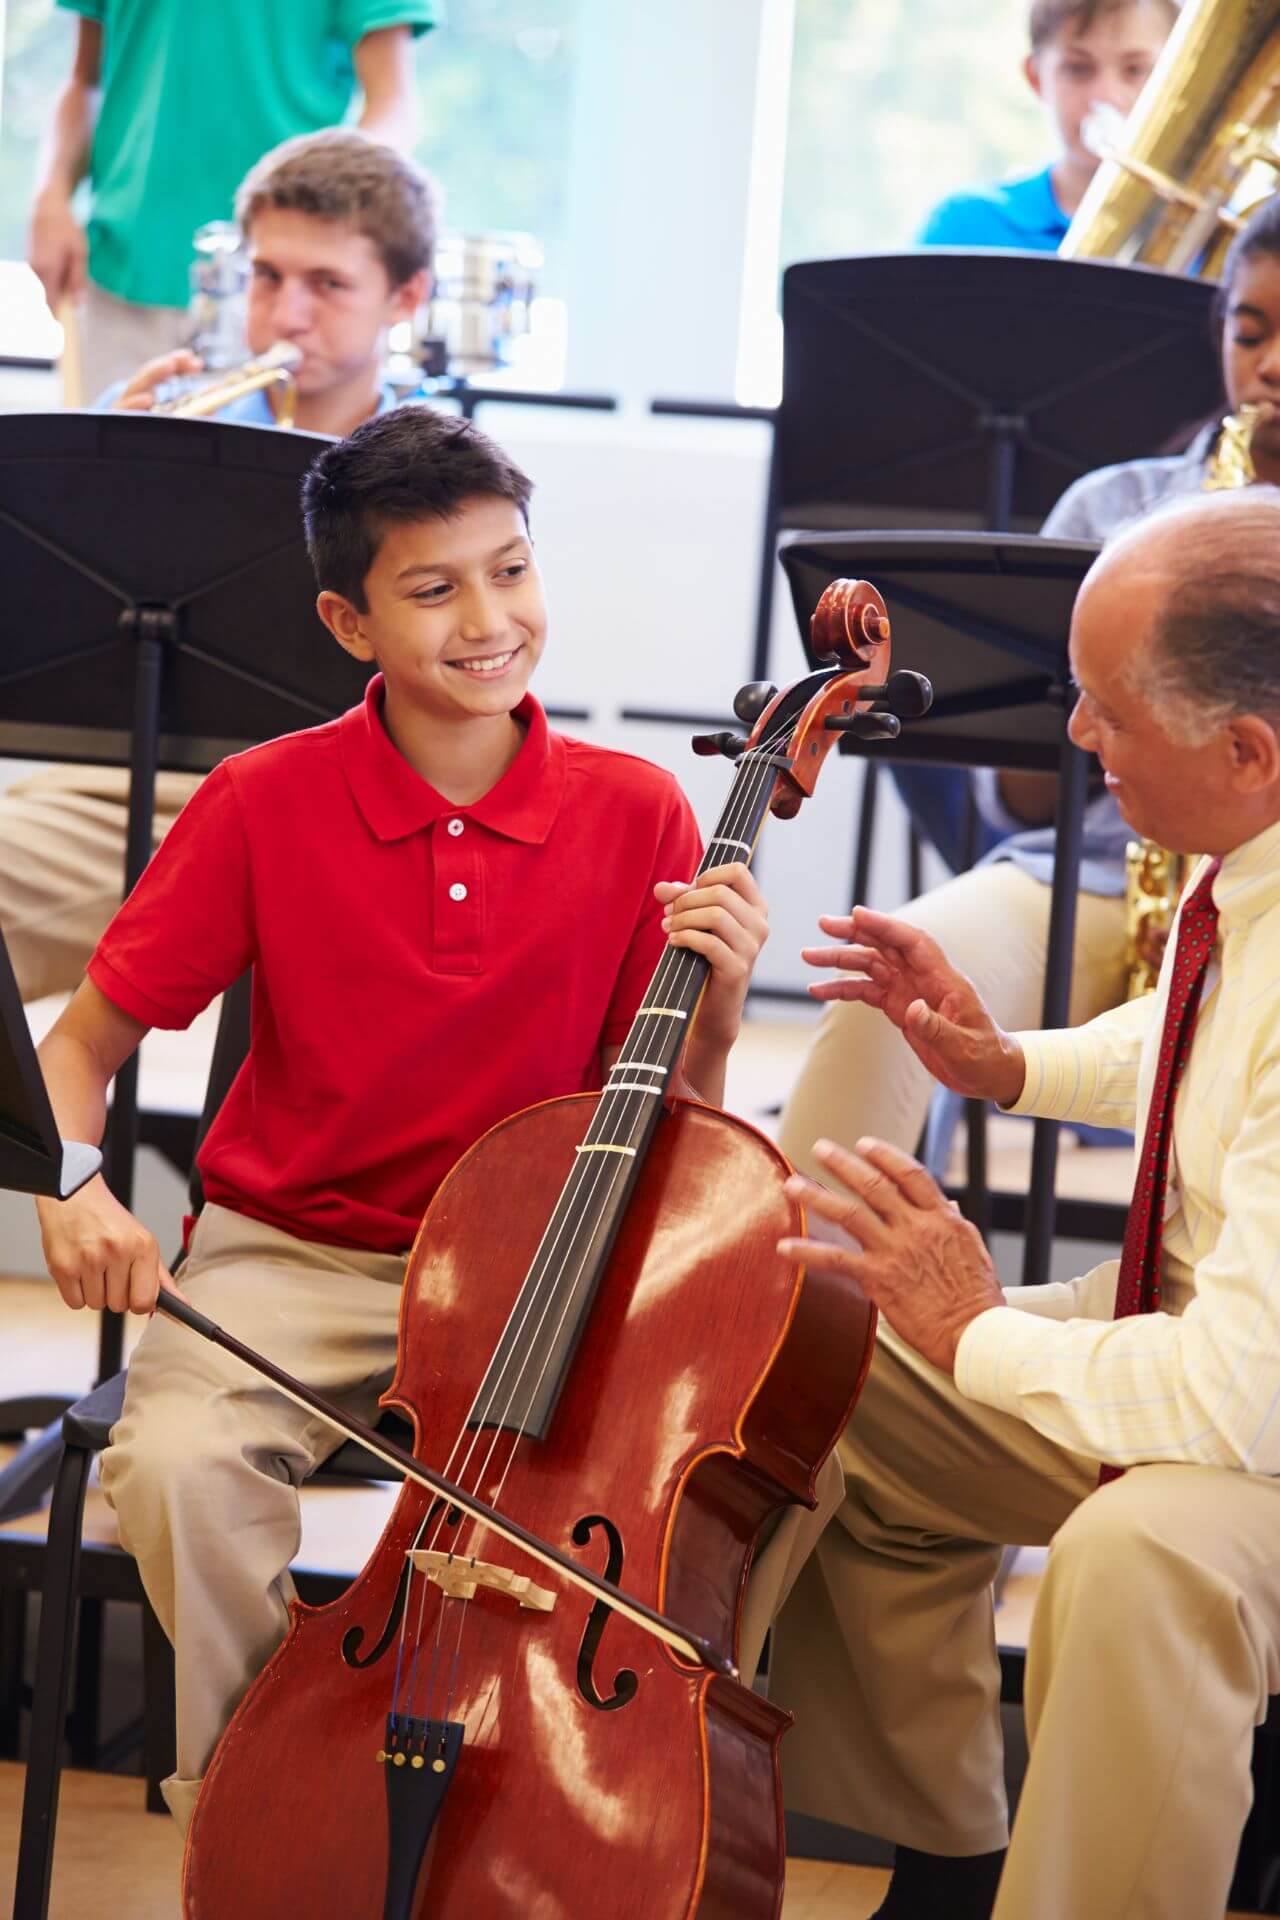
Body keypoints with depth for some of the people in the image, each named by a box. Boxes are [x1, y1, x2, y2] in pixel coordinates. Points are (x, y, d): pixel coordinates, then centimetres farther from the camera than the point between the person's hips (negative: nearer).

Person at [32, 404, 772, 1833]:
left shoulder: (634, 814, -3)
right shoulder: (265, 805, -7)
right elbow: (80, 1045, -1)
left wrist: (715, 1009, -19)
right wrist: (71, 1182, -23)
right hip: (296, 1258, -1)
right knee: (180, 1465, -31)